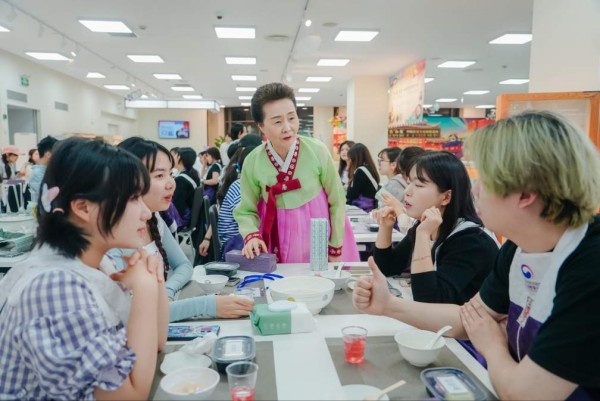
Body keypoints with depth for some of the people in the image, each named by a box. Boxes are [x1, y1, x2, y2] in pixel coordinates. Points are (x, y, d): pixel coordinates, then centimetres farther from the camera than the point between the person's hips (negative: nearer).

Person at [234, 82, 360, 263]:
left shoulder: (317, 151, -16)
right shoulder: (252, 162, -13)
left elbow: (336, 202, -6)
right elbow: (246, 211, -2)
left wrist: (336, 248, -2)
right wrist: (251, 235, -21)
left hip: (320, 241, 0)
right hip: (279, 245, 1)